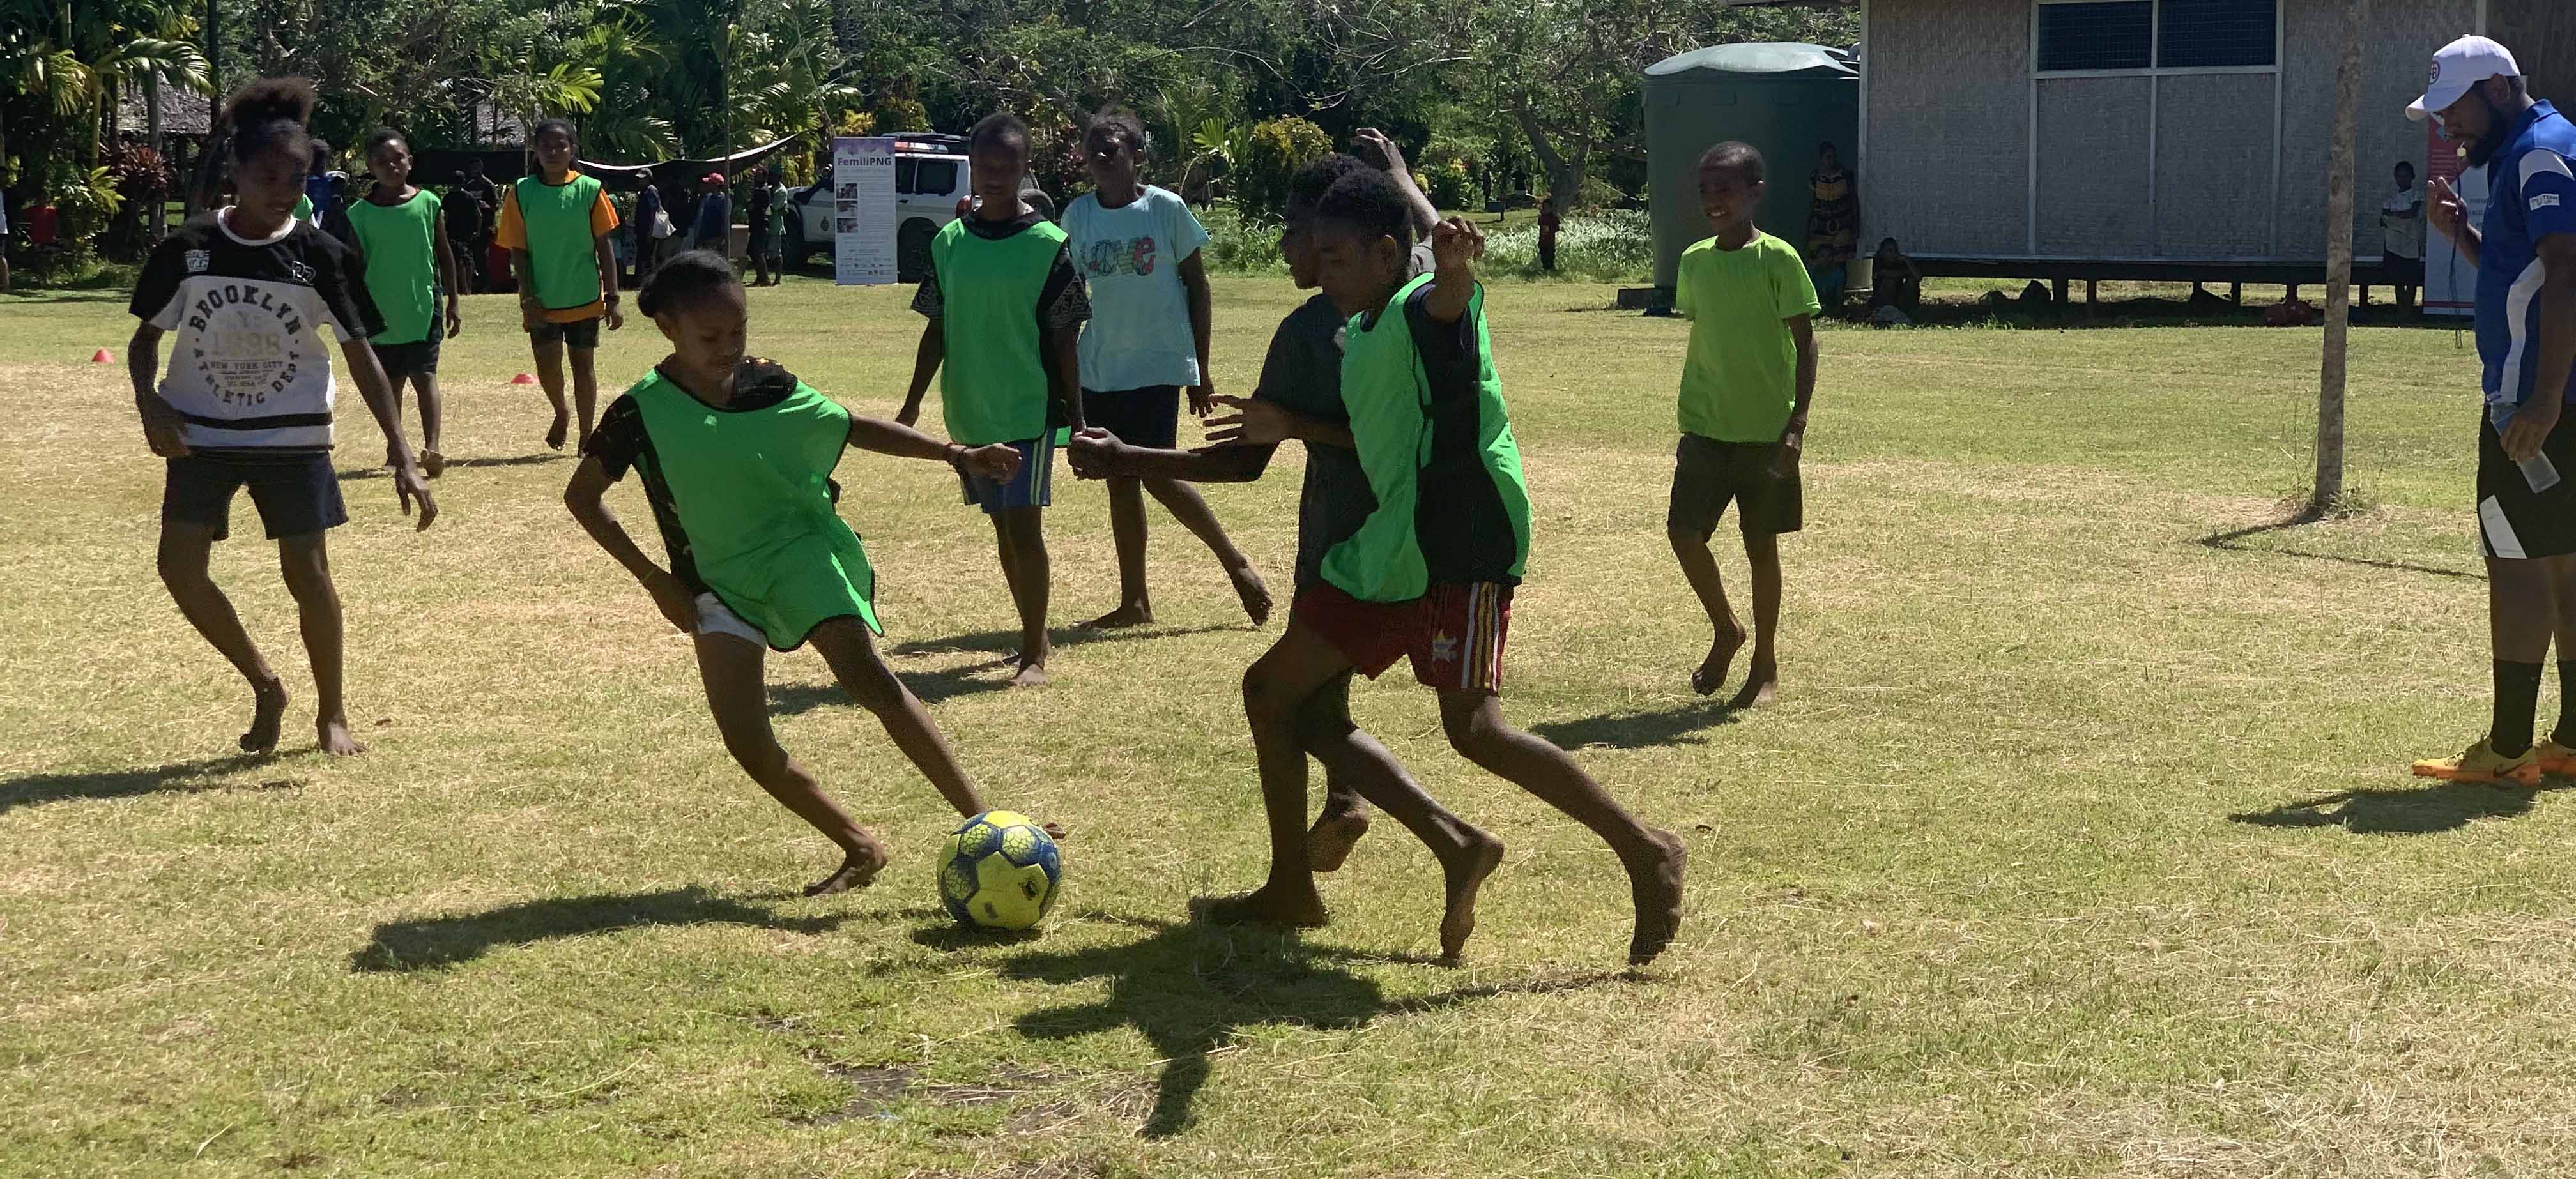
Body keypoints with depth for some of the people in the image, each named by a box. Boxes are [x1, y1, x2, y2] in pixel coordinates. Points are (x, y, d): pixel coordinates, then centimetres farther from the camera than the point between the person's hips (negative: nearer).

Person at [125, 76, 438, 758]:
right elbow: (147, 335, 4)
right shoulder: (188, 249, -8)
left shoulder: (321, 256, -9)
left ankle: (331, 715, 16)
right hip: (202, 434, 1)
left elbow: (361, 355, -7)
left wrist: (402, 457, -14)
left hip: (293, 437, -1)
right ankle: (264, 686, 15)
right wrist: (149, 402, -16)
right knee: (180, 567, -6)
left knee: (308, 573, -2)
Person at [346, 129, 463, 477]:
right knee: (390, 382, 12)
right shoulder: (360, 213, -1)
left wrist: (452, 302, 6)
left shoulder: (427, 203, -1)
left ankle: (432, 447, -19)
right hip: (381, 312, 2)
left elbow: (445, 253, 6)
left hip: (423, 306, -2)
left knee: (424, 375, -9)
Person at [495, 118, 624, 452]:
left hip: (584, 298, 0)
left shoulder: (589, 190, -3)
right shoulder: (521, 192, -2)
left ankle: (586, 436, 16)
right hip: (541, 299, 0)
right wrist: (529, 297, -8)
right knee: (547, 362, -6)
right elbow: (519, 251, 0)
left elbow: (604, 247, 0)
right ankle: (561, 414, 25)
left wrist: (612, 298, -4)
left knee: (583, 362, 5)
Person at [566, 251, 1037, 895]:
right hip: (719, 582, 1)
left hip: (801, 550, -1)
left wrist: (956, 453, 5)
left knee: (865, 673, -25)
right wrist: (657, 580, -2)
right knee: (746, 741, -13)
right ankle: (860, 848, 6)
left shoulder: (766, 384, -4)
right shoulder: (640, 412, -9)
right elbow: (582, 495, 2)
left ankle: (980, 820, -25)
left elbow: (846, 424, 11)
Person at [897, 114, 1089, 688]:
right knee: (1003, 527, 13)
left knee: (1024, 527, -8)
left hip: (1029, 409, -5)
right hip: (968, 411, 5)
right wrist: (913, 403, 9)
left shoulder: (1048, 244, -7)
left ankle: (1035, 652, -1)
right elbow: (937, 330, 11)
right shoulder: (949, 243, 5)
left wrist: (1075, 414, -5)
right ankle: (1034, 635, 25)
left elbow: (1065, 338, -5)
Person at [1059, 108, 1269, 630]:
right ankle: (1135, 601, 16)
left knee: (1157, 474, -10)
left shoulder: (1166, 208, -6)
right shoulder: (1077, 215, 4)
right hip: (1100, 367, 5)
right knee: (1119, 479, 8)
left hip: (1158, 364, -5)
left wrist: (1201, 368, -2)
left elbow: (1197, 286, -1)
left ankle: (1235, 561, 9)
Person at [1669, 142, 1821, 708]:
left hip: (1764, 431, -4)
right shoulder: (1694, 261, 7)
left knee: (1761, 545, 4)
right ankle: (1726, 630, 18)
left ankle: (1765, 666, 19)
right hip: (1705, 428, 4)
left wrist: (1797, 424, -16)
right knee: (1683, 529, -8)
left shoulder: (1778, 259, -9)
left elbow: (1805, 344, -8)